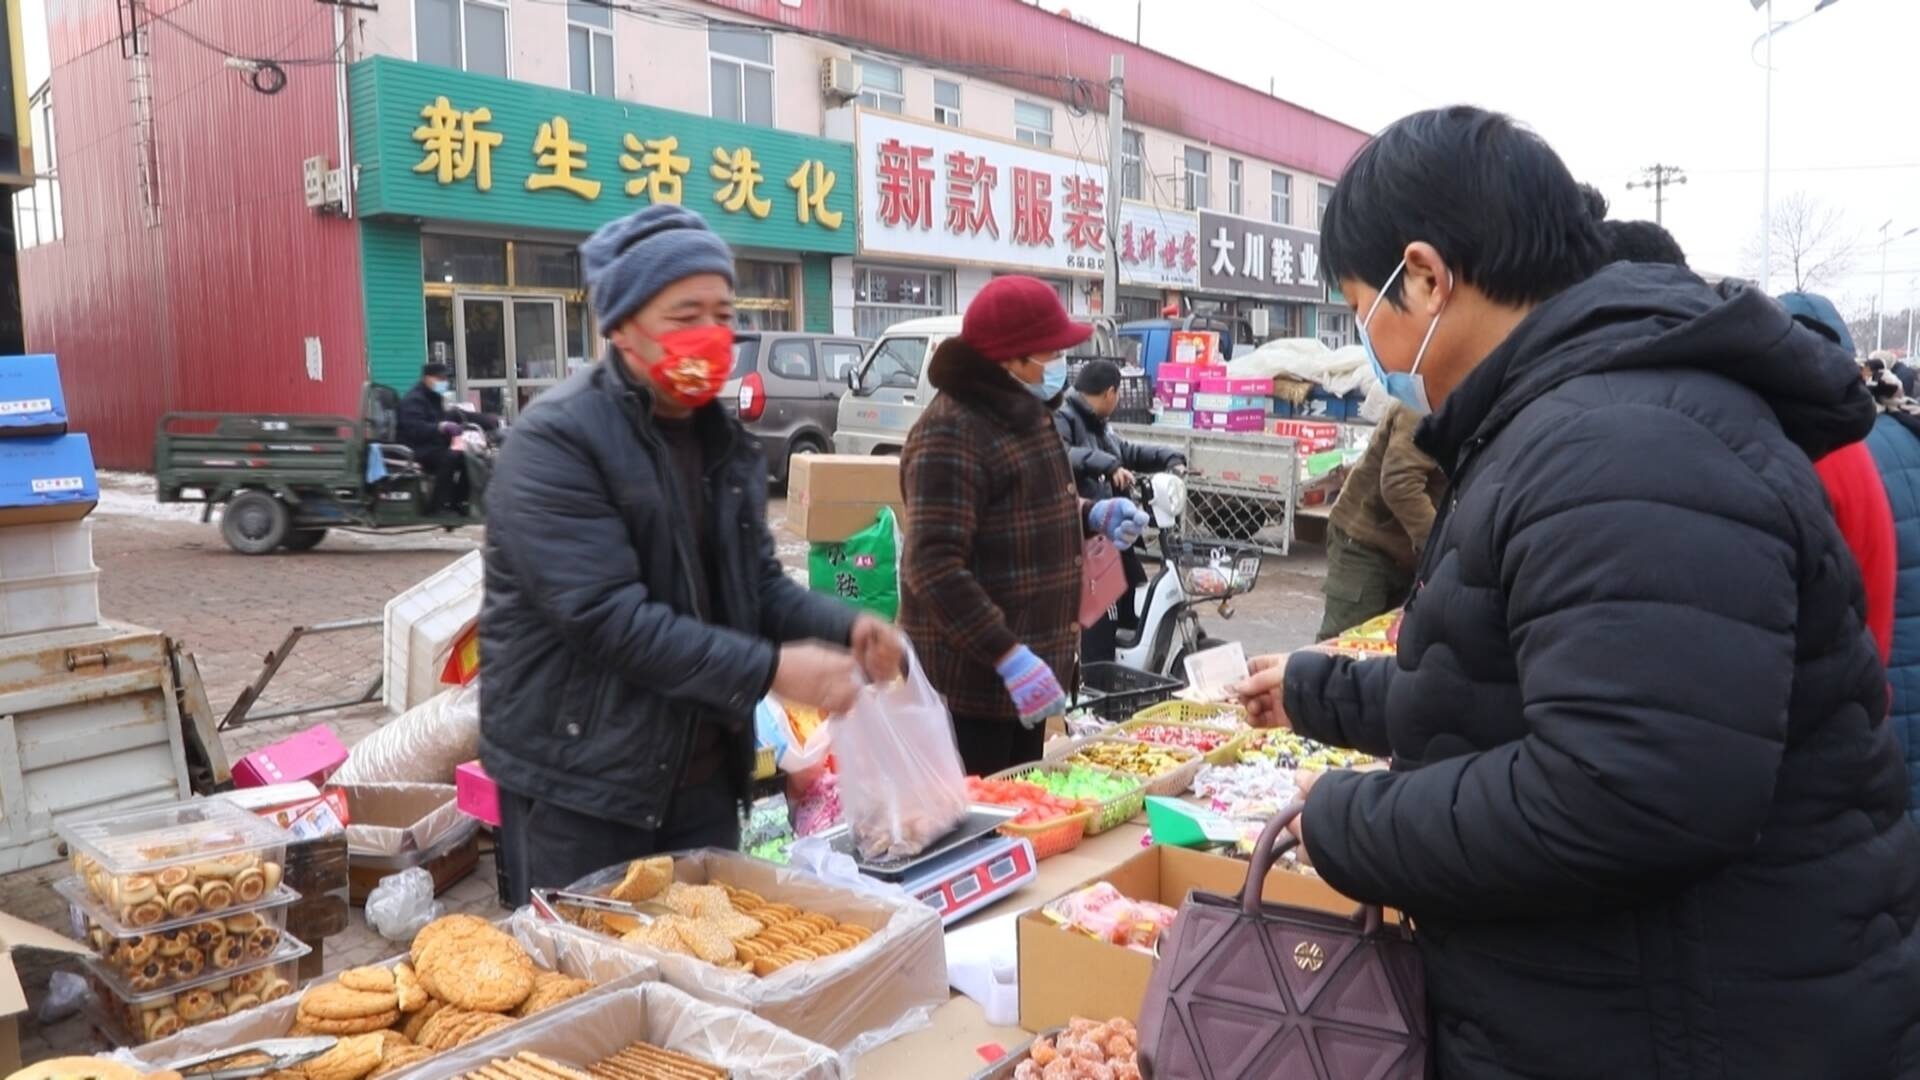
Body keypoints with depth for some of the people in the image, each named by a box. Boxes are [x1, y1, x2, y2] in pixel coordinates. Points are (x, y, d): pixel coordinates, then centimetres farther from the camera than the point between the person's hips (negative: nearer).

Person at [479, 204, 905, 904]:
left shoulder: (723, 441, 8)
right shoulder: (556, 441, -17)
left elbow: (757, 584, 11)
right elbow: (607, 615, -26)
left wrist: (844, 628, -9)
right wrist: (769, 670, -27)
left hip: (703, 779, 7)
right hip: (579, 787, -7)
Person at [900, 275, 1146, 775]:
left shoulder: (1025, 413, 11)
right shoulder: (952, 433, -20)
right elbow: (935, 568, -26)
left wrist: (1092, 515, 7)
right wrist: (1010, 657, -30)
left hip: (1031, 658, 10)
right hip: (973, 672, -9)